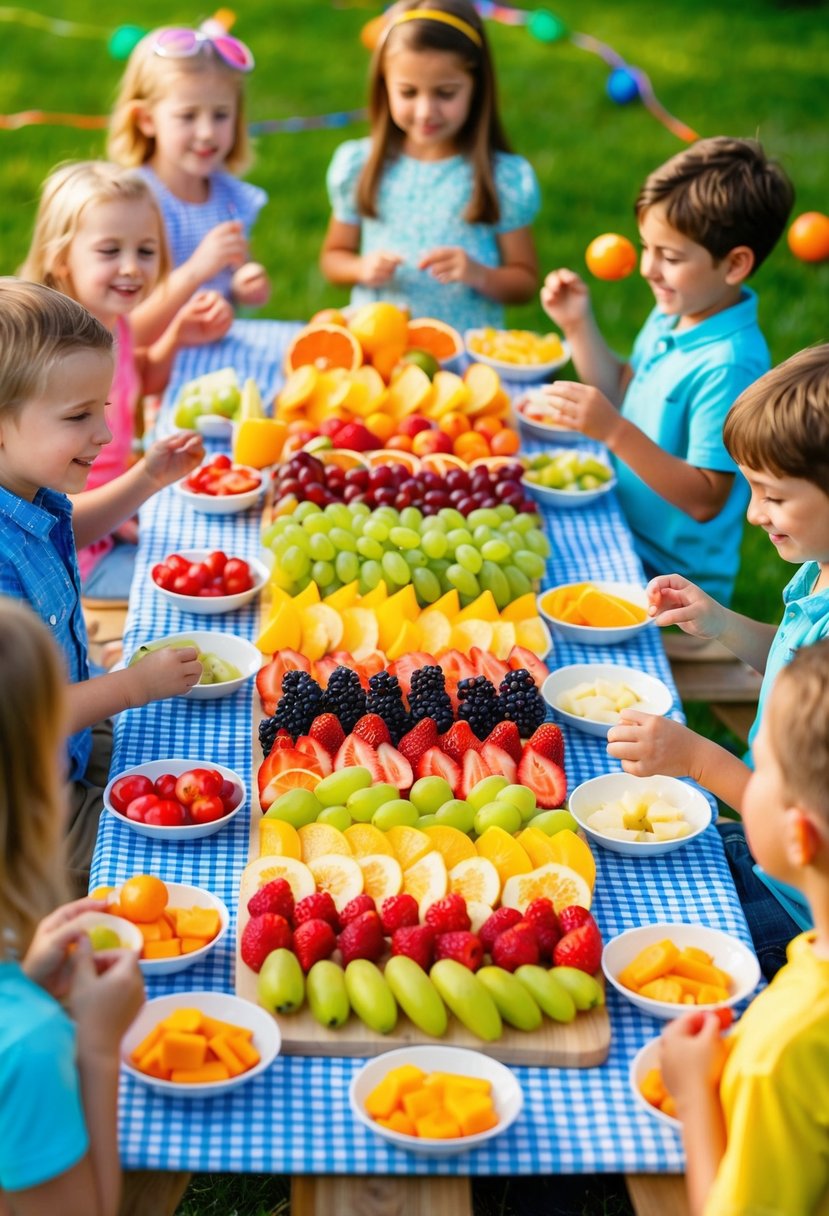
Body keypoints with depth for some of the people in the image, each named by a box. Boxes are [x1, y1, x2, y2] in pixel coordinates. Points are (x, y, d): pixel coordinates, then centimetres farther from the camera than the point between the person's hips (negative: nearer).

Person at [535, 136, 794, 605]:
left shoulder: (730, 365, -25)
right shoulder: (672, 315, 3)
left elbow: (706, 501, -26)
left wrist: (614, 431, -34)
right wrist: (579, 326, 5)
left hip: (671, 578, -9)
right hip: (625, 540, 9)